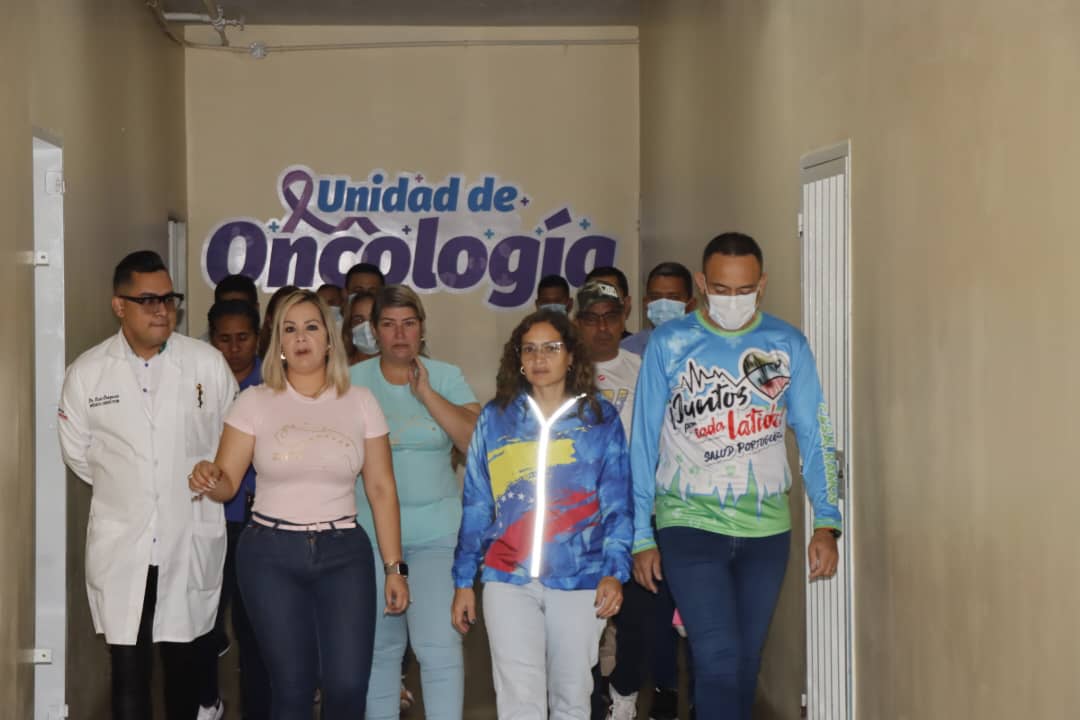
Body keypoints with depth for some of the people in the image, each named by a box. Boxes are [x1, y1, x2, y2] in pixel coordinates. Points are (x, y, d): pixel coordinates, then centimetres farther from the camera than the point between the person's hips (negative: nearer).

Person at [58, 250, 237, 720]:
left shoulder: (208, 363, -4)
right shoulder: (87, 372, -3)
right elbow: (76, 451, 8)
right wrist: (125, 488, 11)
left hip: (192, 544, 0)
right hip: (120, 546, 0)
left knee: (191, 661, 13)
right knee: (128, 668, 3)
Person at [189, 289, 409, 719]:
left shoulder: (360, 402, 4)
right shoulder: (255, 401, 1)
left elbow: (381, 489, 5)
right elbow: (227, 483, -2)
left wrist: (395, 568, 2)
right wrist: (208, 480, -26)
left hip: (344, 553, 1)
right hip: (270, 553, 0)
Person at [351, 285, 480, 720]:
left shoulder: (447, 378, 3)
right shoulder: (353, 380, 3)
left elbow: (476, 442, -10)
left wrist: (426, 393, -13)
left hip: (435, 530, -1)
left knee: (439, 645, -9)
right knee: (379, 644, 10)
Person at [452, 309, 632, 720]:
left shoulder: (601, 418, 4)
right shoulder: (495, 418, 7)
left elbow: (617, 503, 2)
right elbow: (477, 505, 8)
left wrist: (615, 571, -10)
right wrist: (463, 580, 6)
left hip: (580, 578, 0)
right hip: (509, 579, 0)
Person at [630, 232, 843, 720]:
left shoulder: (788, 344, 1)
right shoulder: (669, 344, -4)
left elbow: (815, 436, 3)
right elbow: (643, 442, 0)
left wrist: (826, 523, -6)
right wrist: (641, 537, -1)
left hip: (766, 527, 3)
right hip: (690, 526, -3)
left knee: (747, 661, 11)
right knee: (719, 659, -11)